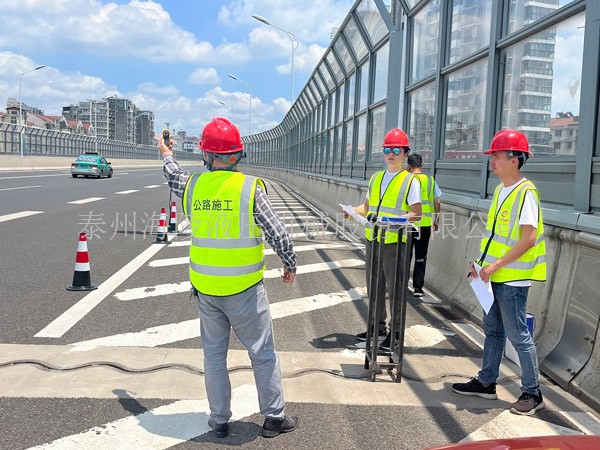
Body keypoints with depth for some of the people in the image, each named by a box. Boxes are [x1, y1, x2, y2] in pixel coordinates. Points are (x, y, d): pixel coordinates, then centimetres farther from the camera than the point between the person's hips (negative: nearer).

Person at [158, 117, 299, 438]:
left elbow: (173, 176, 22)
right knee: (262, 352, 9)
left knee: (214, 353, 15)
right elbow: (278, 235, -13)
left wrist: (166, 155, 44)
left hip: (205, 288, 4)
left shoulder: (193, 186, -2)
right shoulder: (250, 188, -14)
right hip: (244, 289, -3)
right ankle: (274, 417, 18)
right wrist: (290, 265, 5)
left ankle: (219, 420, 25)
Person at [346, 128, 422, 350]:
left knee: (394, 289, 1)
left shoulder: (410, 181, -5)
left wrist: (394, 219, -24)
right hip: (372, 240, 6)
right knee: (374, 287, 14)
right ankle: (378, 328, 29)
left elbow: (416, 214, -9)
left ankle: (395, 333, 13)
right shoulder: (376, 178, 14)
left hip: (395, 242, -6)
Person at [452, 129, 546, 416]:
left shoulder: (526, 193, -17)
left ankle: (532, 393, 12)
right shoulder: (500, 190, 11)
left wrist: (496, 265, -22)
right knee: (493, 329, 16)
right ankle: (486, 382, 28)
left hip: (513, 277, -9)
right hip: (495, 275, 9)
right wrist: (482, 262, 11)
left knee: (518, 335, -1)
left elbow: (529, 237, -23)